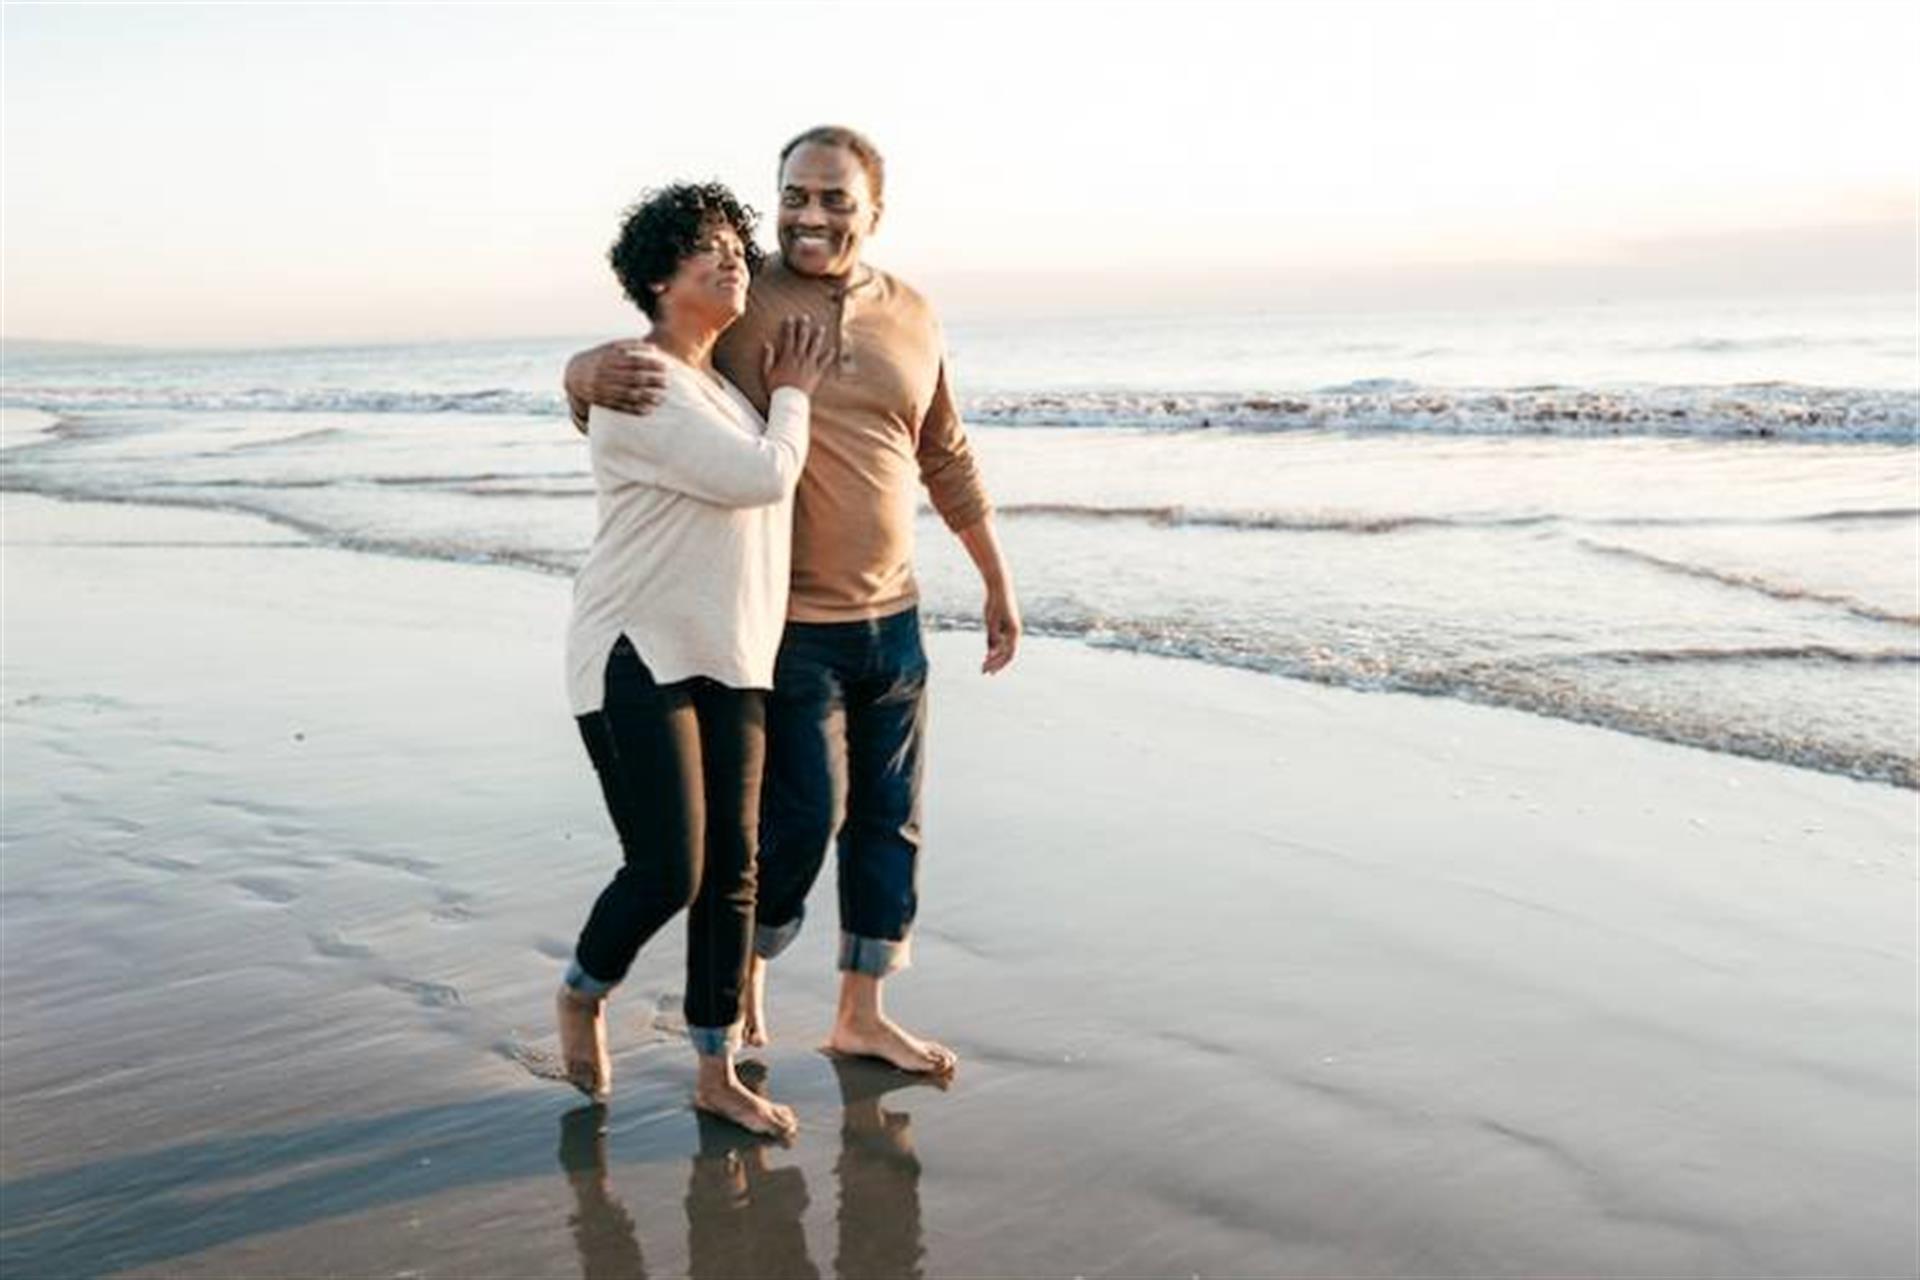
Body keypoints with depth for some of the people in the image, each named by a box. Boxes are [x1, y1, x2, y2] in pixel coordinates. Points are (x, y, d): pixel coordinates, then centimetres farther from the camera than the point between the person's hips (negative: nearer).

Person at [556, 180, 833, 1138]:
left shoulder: (719, 385, 16)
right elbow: (761, 477, -15)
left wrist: (780, 397, 17)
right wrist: (790, 397, -1)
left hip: (727, 660, 8)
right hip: (637, 659, -8)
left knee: (732, 873, 6)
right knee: (665, 875, -8)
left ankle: (718, 1075, 17)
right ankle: (582, 994, 24)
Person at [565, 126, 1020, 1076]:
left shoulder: (911, 318, 5)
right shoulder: (736, 308, -9)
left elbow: (946, 460, 15)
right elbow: (587, 375, -11)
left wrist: (997, 578, 16)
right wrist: (600, 374, -36)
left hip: (891, 617, 5)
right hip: (785, 623, -5)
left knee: (889, 818, 10)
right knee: (801, 816, -2)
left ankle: (861, 1016, 25)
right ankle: (744, 971, 26)